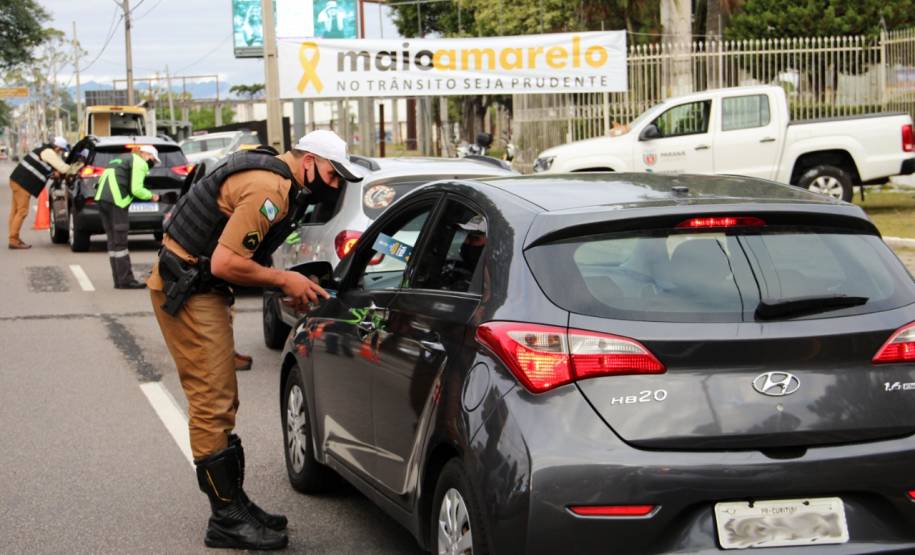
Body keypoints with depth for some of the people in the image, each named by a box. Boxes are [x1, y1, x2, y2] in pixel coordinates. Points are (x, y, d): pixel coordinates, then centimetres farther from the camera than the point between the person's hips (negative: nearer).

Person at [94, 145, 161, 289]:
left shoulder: (123, 159, 28)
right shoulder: (140, 163, -1)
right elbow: (136, 189, -12)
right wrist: (151, 196, 4)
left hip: (102, 198, 9)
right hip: (116, 201, -9)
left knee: (113, 241, 10)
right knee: (120, 242, -6)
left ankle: (119, 280, 11)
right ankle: (126, 280, -5)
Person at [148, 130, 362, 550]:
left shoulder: (274, 180, 13)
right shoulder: (269, 190, -20)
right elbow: (225, 264, -25)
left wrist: (292, 285, 4)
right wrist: (284, 279, -12)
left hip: (201, 289, 11)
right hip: (187, 291, -11)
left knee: (221, 403, 15)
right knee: (212, 404, -7)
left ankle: (234, 504, 23)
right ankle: (227, 520, -2)